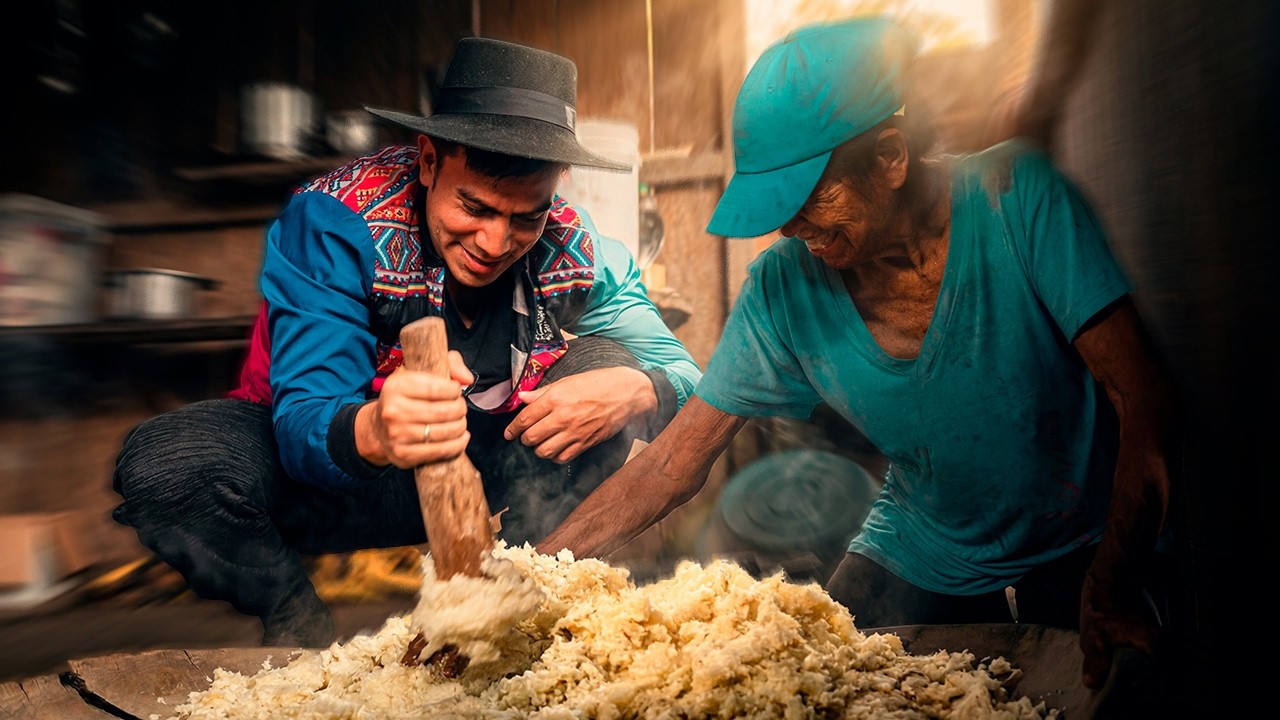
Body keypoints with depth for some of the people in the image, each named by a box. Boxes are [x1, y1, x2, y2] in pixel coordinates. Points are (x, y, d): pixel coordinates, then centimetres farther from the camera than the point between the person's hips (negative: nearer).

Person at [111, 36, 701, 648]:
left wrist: (636, 391, -36)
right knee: (163, 463, -30)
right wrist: (375, 433, -57)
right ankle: (296, 619, 0)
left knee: (608, 363, -19)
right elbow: (303, 426, -31)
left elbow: (684, 376, -10)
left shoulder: (578, 253, -15)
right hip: (328, 476, -1)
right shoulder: (332, 223, -25)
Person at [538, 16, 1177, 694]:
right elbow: (675, 460, -9)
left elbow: (1143, 400, -20)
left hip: (1080, 555, -2)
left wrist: (1111, 587, -32)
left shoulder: (1015, 197, -20)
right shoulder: (783, 287, -11)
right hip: (916, 560, 2)